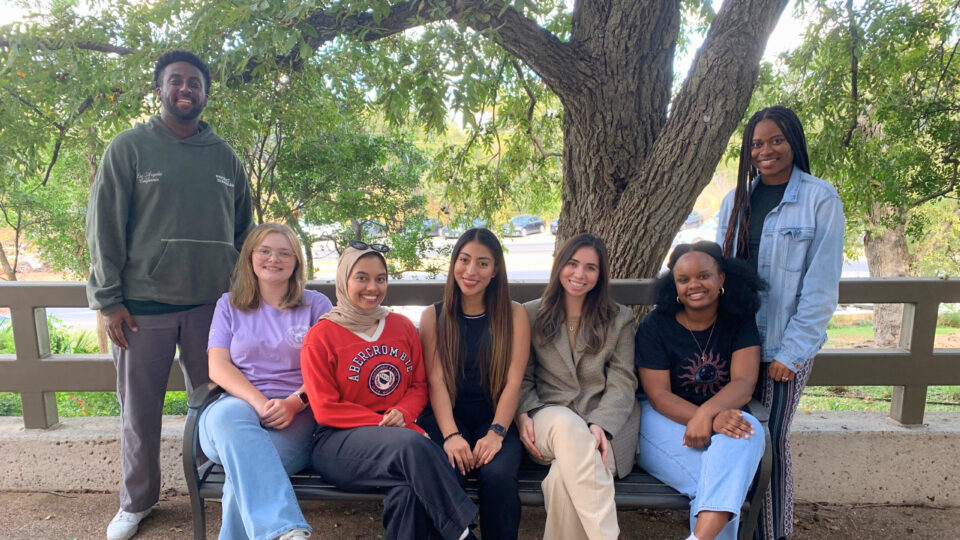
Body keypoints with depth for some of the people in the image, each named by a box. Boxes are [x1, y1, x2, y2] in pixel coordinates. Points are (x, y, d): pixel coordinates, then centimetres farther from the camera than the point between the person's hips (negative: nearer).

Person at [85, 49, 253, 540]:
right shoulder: (129, 148, 2)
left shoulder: (224, 157, 10)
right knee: (139, 410, 9)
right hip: (143, 304, -1)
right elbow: (104, 227, -1)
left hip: (212, 303, 2)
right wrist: (109, 299, -6)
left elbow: (242, 230, 14)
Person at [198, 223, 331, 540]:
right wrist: (260, 403, -15)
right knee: (228, 414, -37)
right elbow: (218, 366, 3)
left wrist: (293, 403, -17)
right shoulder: (229, 305, 16)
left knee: (246, 465, -35)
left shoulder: (317, 305, 11)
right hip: (239, 404, 1)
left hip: (296, 416, -1)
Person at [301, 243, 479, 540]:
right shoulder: (321, 336, -1)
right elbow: (325, 410, -4)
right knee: (412, 445, -35)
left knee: (409, 489, -33)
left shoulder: (403, 326, 11)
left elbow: (419, 386, 13)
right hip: (340, 441, -3)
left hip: (397, 435, 3)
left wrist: (403, 414, -11)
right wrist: (384, 423, -15)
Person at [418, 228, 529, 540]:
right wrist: (450, 435, -17)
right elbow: (436, 380, -2)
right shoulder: (433, 316, 7)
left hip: (496, 419, 0)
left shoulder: (514, 315, 5)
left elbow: (513, 382, -3)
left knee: (498, 475, -30)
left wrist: (496, 433, -18)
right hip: (447, 418, 0)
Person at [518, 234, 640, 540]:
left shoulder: (620, 319, 11)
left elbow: (622, 383, 1)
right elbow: (522, 378, 9)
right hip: (549, 417, 1)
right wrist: (523, 414, -12)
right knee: (566, 424, -39)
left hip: (607, 425, 0)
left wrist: (600, 425, -18)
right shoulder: (532, 315, 11)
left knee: (563, 478, -34)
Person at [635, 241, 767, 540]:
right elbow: (658, 395, -12)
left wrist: (707, 413, -35)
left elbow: (744, 383, -13)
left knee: (747, 431, -34)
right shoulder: (655, 326, -5)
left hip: (724, 417, 2)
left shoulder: (739, 322, 1)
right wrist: (713, 420, -30)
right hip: (665, 422, -1)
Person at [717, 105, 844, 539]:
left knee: (769, 440, 4)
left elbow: (821, 286, -9)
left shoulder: (821, 200, -6)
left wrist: (792, 351, -12)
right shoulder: (736, 200, 8)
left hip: (783, 345, -4)